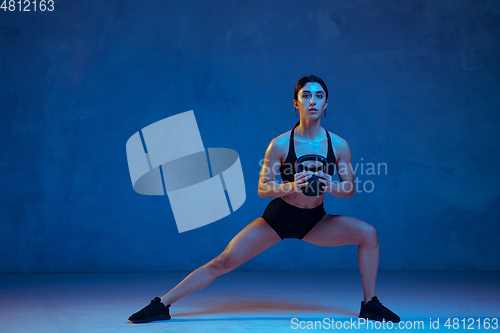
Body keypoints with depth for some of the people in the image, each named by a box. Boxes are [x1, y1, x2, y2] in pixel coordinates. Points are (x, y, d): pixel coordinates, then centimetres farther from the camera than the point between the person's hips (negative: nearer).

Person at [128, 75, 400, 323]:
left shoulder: (339, 145, -12)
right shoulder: (280, 144, -18)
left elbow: (349, 190, -4)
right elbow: (262, 189, -14)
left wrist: (331, 187, -27)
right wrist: (291, 186, -33)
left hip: (315, 221, 3)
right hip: (278, 217, -2)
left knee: (368, 233, -15)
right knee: (224, 261, -9)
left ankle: (370, 305, 1)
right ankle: (161, 305, 0)